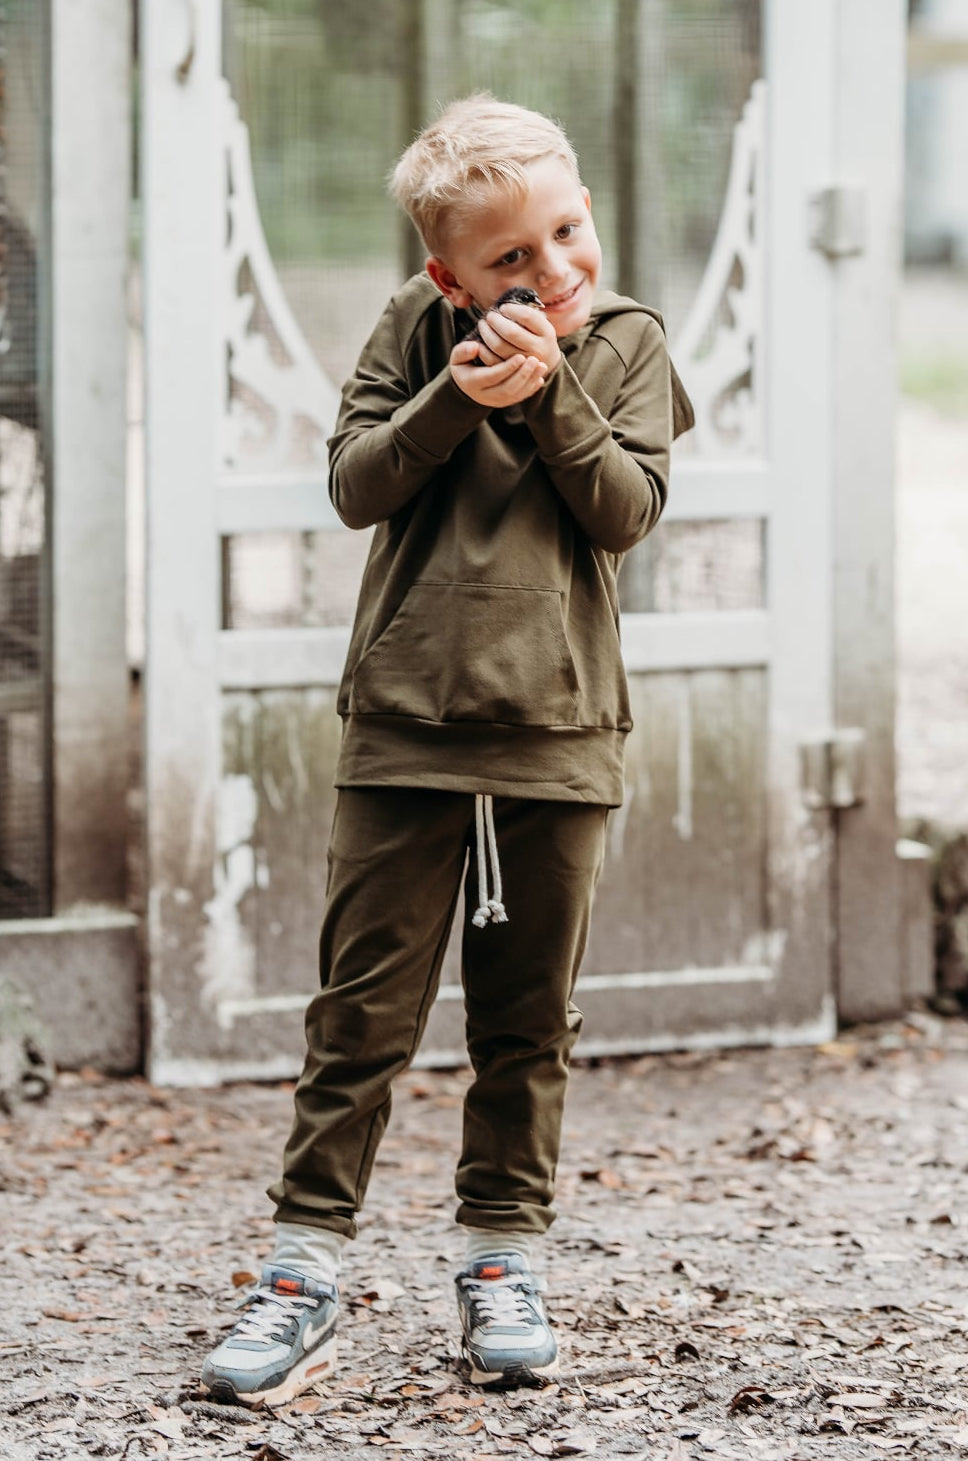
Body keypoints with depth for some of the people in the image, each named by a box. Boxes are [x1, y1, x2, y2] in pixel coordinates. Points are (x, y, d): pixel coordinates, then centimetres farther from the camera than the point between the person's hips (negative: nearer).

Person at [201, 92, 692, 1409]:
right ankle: (305, 1269, 4)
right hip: (406, 722, -1)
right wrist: (455, 400, -15)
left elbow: (625, 511, -5)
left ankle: (503, 1262, 20)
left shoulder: (626, 342, 4)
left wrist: (548, 391, -16)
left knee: (527, 1019, 9)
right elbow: (355, 485, -2)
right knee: (362, 1010, -1)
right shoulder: (417, 330, 4)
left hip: (556, 736, 1)